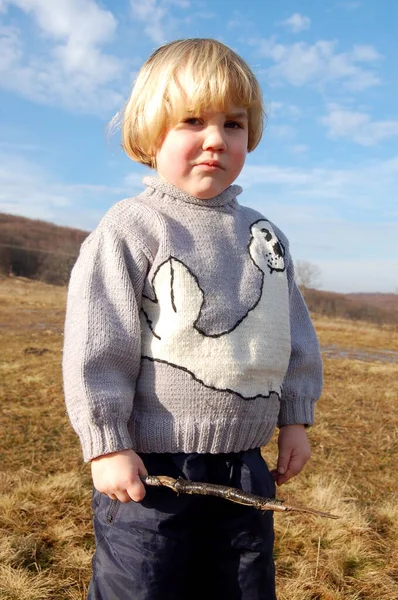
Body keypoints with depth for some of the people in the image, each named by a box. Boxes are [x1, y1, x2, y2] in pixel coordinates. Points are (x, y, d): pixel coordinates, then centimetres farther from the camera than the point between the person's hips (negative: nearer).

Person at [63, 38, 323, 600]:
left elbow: (294, 333, 14)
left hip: (243, 465, 6)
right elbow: (96, 345, -13)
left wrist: (294, 418, 14)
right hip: (149, 467, -5)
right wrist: (107, 444, -13)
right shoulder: (131, 229, -11)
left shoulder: (266, 235, 7)